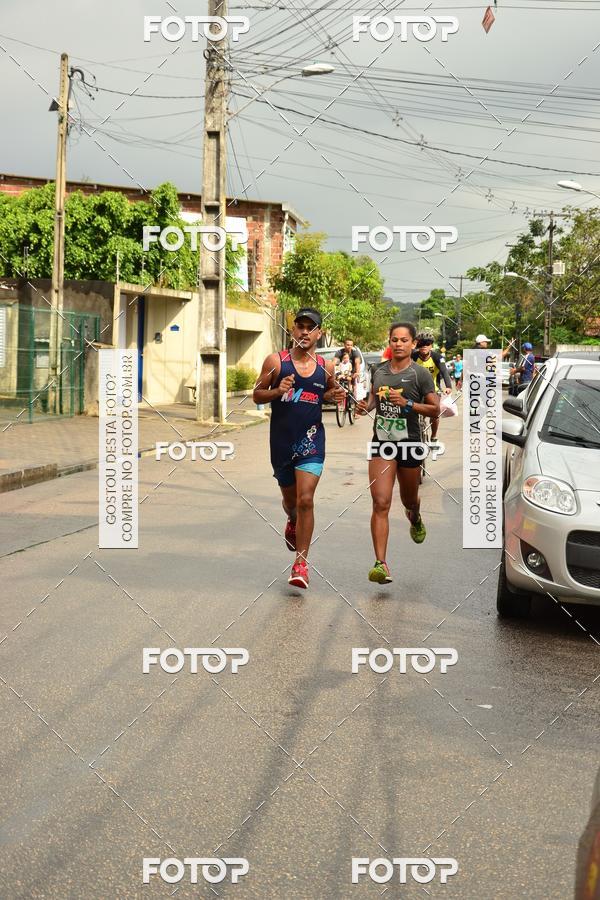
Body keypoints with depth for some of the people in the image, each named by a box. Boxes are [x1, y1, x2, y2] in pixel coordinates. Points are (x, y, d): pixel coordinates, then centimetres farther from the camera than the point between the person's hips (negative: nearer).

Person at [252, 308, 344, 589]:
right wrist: (277, 391, -19)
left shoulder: (326, 366, 2)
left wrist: (334, 395, -2)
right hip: (281, 441, 1)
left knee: (305, 500, -14)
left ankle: (301, 562, -5)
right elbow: (257, 395, 0)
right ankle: (293, 522, 55)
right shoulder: (276, 361, -4)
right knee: (289, 499, 18)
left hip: (311, 440, -1)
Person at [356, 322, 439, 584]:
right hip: (382, 443, 1)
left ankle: (415, 519, 59)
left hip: (409, 444, -1)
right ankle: (381, 564, -17)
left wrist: (407, 404, -20)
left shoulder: (420, 374, -5)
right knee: (380, 503, -13)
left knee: (409, 499, 20)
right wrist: (366, 406, 1)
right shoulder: (379, 371, 6)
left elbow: (435, 409, -6)